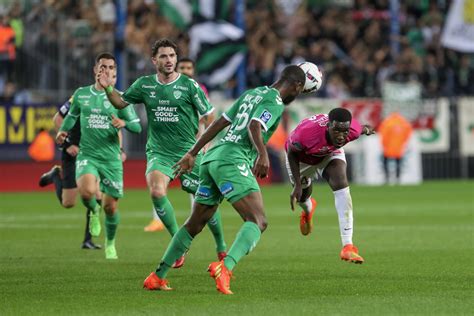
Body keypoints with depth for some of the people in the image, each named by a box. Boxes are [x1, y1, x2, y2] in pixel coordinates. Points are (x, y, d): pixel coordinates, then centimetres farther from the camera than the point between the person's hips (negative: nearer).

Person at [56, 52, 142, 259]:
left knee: (110, 206, 4)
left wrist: (124, 123, -20)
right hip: (87, 155, 0)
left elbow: (137, 126, 1)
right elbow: (72, 115, 24)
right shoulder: (81, 94, 6)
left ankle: (110, 243, 31)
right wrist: (63, 130, 5)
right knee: (87, 191, -29)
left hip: (111, 158, 0)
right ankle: (93, 211, 8)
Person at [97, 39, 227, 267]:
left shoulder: (188, 85, -4)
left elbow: (208, 115, 0)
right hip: (158, 152, 1)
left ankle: (221, 248, 25)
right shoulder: (144, 85, 4)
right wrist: (108, 89, -2)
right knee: (156, 192, -25)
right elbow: (121, 103, 17)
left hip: (188, 152, -1)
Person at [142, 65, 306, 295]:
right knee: (258, 222, -17)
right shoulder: (275, 101, -2)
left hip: (211, 159, 9)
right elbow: (255, 127, -20)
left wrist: (193, 153, 30)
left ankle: (157, 277, 24)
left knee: (194, 224, 20)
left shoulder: (253, 93, 24)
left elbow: (220, 122, 26)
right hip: (233, 161, -9)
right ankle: (225, 268, -40)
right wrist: (263, 155, -35)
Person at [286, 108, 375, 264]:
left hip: (331, 153, 1)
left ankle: (348, 247, -25)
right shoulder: (306, 134, -46)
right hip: (302, 157, -1)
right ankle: (308, 209, 62)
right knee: (303, 194, 17)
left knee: (341, 184, -23)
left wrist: (366, 129, 15)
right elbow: (292, 153, -24)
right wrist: (297, 185, -23)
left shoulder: (353, 130, -37)